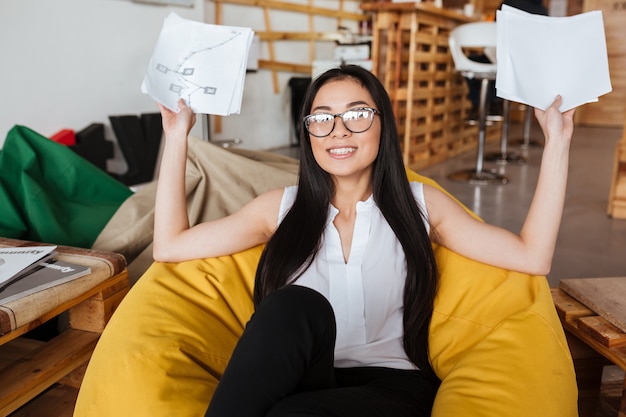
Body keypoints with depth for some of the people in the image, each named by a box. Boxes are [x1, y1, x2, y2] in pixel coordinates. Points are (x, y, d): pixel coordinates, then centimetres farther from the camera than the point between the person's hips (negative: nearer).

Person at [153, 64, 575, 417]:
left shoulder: (421, 204, 7)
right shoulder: (283, 206, 8)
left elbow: (533, 257, 1)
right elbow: (170, 246, 6)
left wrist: (557, 142, 0)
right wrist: (177, 136, 7)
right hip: (294, 382, 2)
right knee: (294, 304, -32)